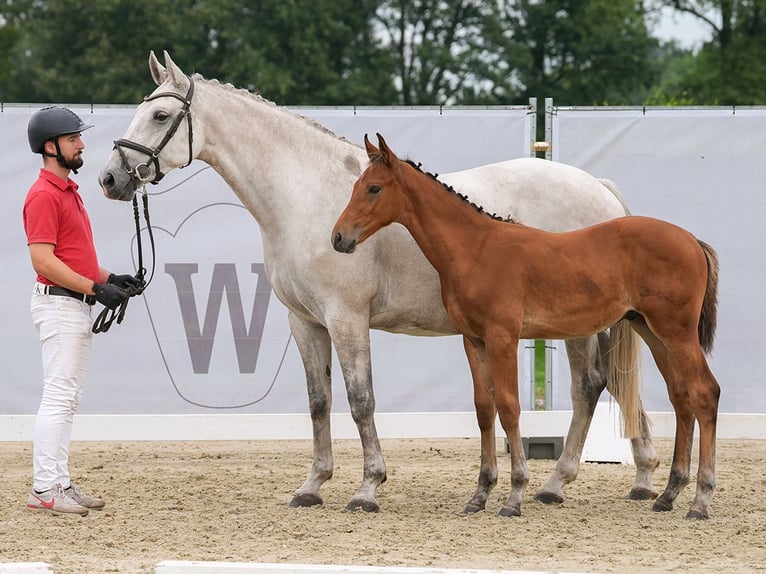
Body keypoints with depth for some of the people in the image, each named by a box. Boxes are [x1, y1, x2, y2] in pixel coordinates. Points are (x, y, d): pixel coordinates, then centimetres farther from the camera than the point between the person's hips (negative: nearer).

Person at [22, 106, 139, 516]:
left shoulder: (67, 190, 18)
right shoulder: (44, 195, -14)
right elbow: (43, 259, -22)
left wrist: (109, 278, 11)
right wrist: (95, 287, -22)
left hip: (77, 304, 10)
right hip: (59, 303, -10)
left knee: (67, 400, 11)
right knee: (59, 396, -11)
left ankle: (60, 484, 15)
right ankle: (44, 489, -12)